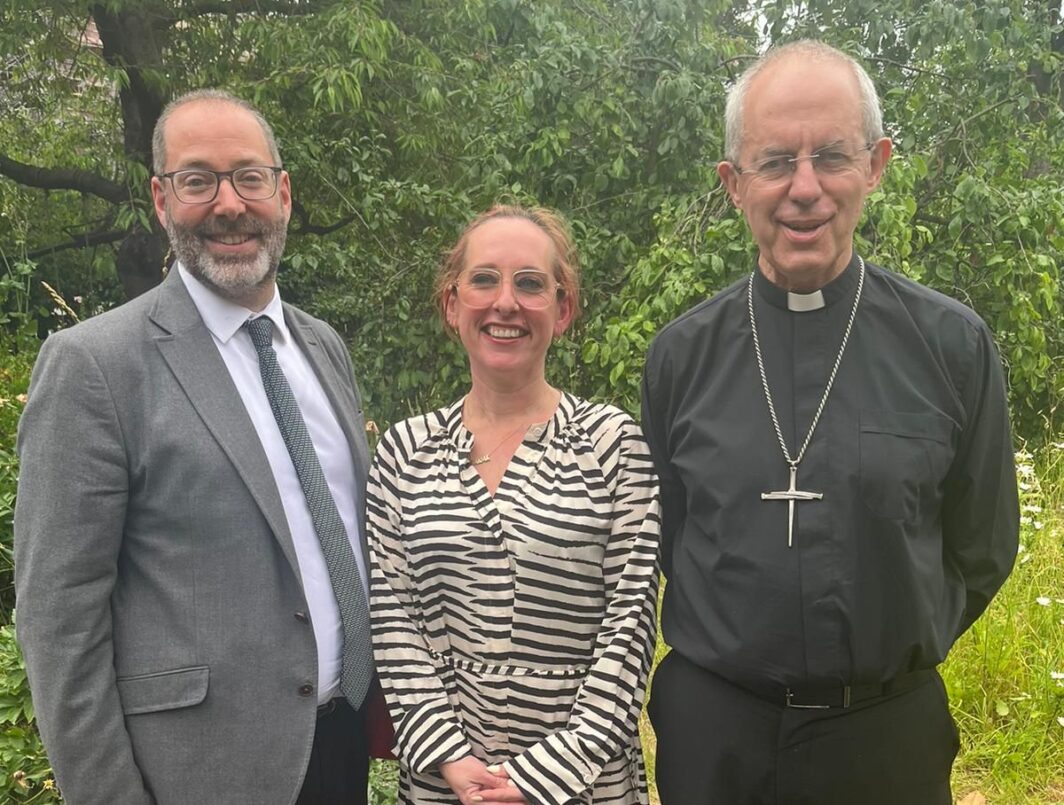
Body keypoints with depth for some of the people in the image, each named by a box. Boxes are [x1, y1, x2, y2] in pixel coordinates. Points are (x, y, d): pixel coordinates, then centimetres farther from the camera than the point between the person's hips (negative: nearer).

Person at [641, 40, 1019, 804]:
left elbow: (979, 550, 2)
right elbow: (667, 539, 6)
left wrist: (889, 657, 5)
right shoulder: (681, 355, -5)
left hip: (887, 734, 0)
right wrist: (744, 655, 5)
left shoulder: (953, 345, -8)